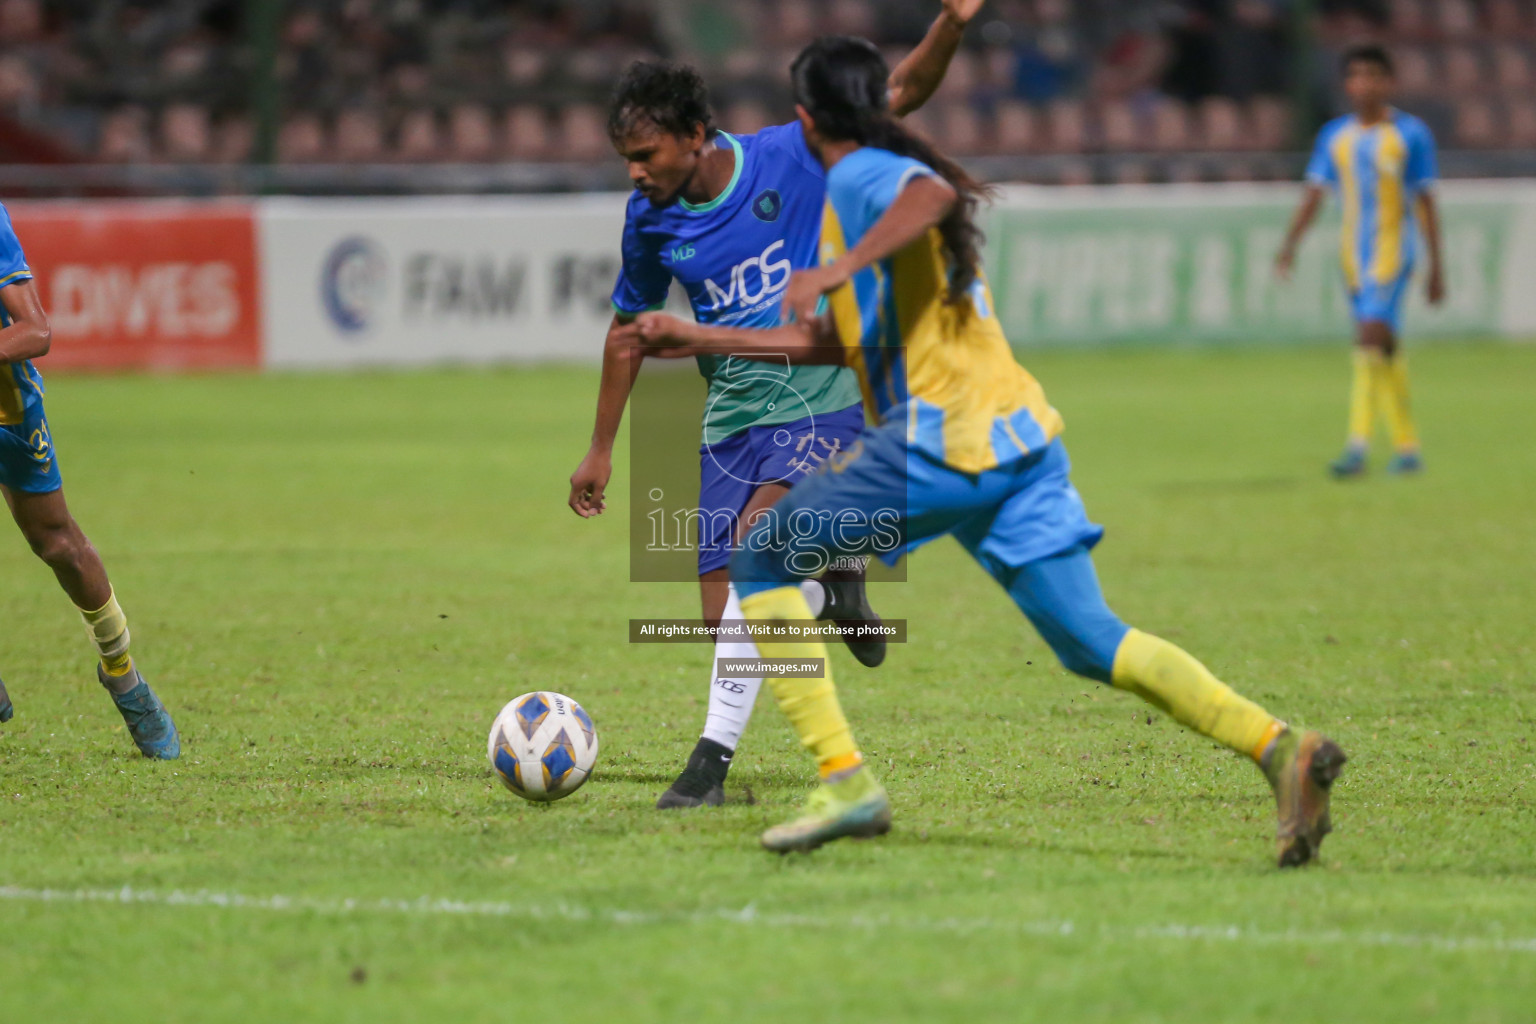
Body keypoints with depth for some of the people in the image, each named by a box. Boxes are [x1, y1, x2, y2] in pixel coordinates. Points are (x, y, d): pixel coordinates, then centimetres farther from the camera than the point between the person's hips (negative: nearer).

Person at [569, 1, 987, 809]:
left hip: (824, 399, -5)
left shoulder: (793, 158, -9)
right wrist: (601, 452, 19)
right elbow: (628, 330, 16)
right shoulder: (650, 221, 1)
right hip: (733, 417, 5)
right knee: (726, 613, -3)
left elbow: (899, 92, -4)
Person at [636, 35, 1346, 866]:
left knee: (761, 564, 6)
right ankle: (1279, 746, -14)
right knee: (1090, 642, 4)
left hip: (940, 439, -8)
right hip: (1024, 439, 8)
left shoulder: (858, 176, 0)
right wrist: (701, 339, 39)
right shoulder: (892, 174, 29)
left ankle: (843, 782, -5)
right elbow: (841, 342, 35)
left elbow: (934, 193, -25)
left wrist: (842, 266, -34)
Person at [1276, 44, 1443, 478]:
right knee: (1386, 349, 10)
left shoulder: (1411, 134, -2)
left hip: (1393, 252, -5)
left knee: (1371, 339, -18)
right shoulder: (1334, 136, 9)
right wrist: (1291, 244, -9)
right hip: (1354, 254, 5)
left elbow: (1426, 204, 0)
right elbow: (1313, 194, 5)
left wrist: (1437, 269, 1)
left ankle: (1358, 446, -23)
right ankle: (1407, 447, 18)